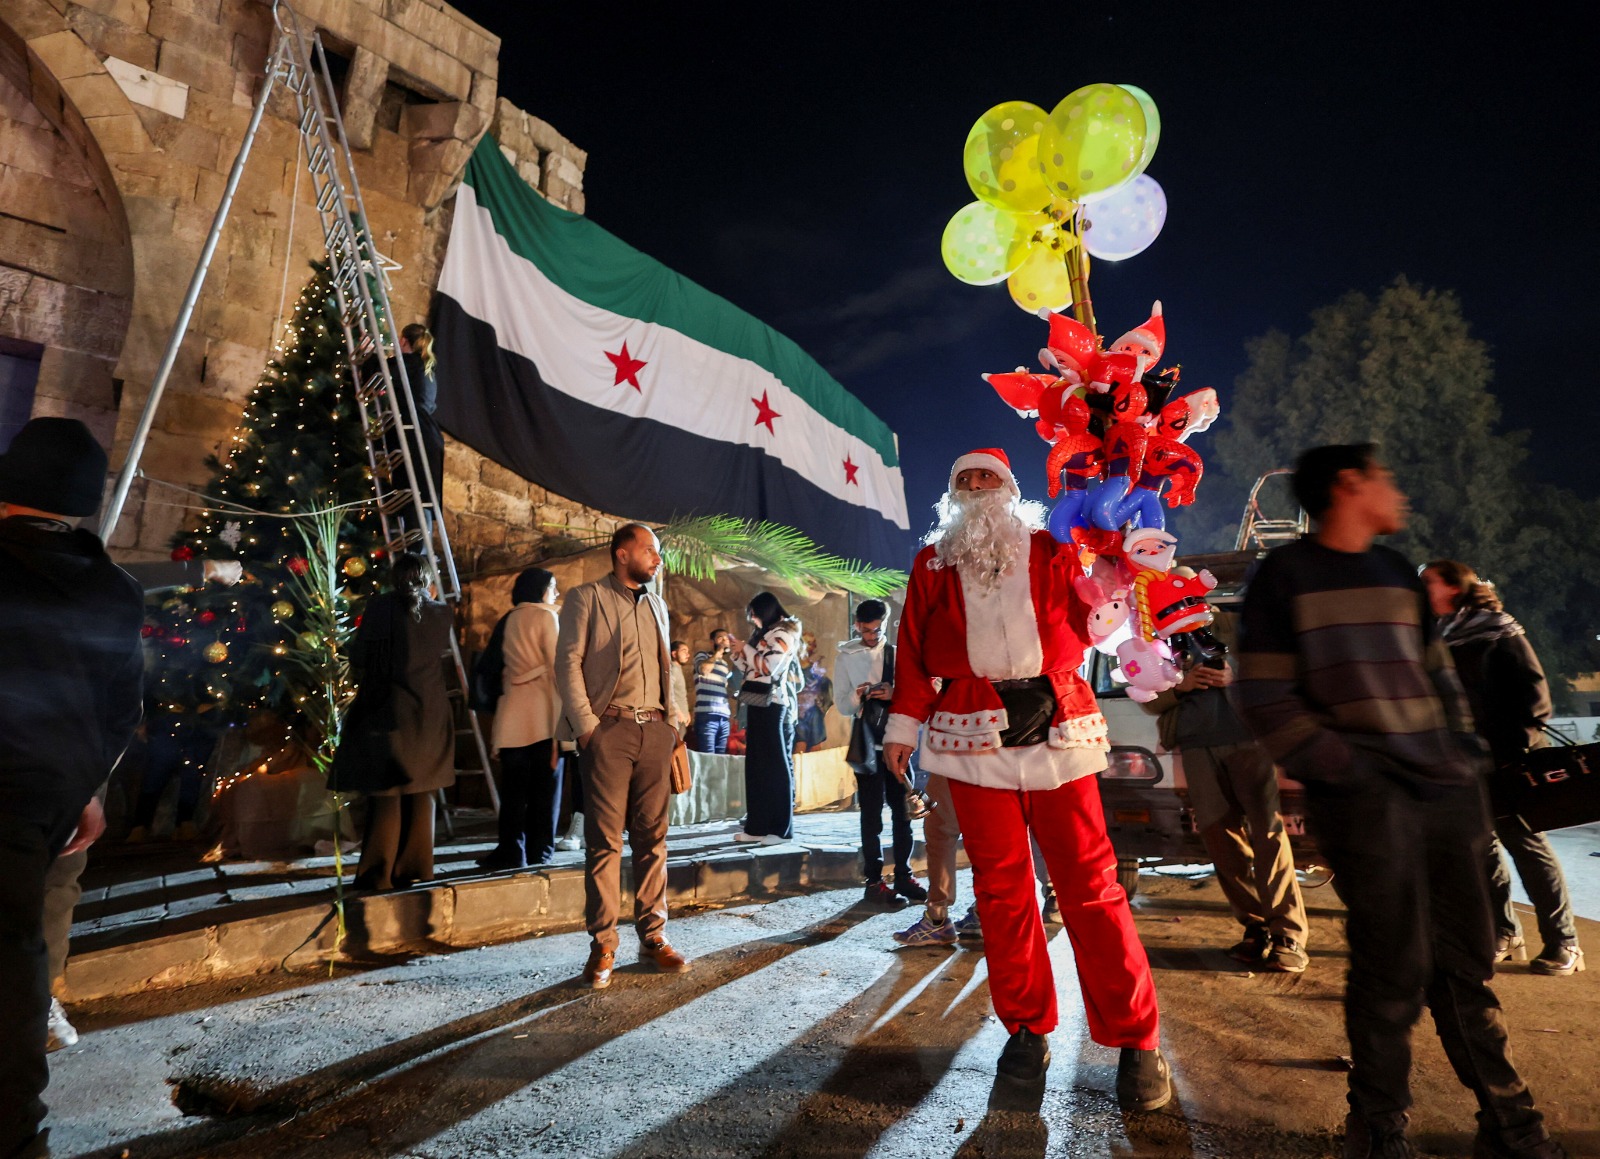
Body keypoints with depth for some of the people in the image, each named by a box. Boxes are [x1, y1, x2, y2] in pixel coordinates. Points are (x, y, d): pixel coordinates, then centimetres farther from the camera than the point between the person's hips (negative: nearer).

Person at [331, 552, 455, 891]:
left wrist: (361, 675, 14)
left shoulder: (380, 607, -5)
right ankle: (416, 869, 15)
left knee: (385, 793, 4)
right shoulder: (443, 614, 0)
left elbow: (357, 660, -1)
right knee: (420, 792, 9)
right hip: (431, 714, 2)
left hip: (388, 711, -2)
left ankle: (379, 873, 8)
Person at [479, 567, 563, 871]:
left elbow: (502, 665, 13)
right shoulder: (546, 616, -2)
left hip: (514, 711, 4)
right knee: (545, 783, 4)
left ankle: (511, 851, 7)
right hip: (544, 709, -4)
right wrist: (565, 706, -3)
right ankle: (539, 850, 7)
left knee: (514, 785, 7)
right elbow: (556, 664, -8)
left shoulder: (509, 619, 13)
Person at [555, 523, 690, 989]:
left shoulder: (657, 605, 20)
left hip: (654, 730, 5)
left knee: (652, 837, 7)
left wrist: (673, 723, 10)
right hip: (609, 729, -5)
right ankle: (602, 947, 6)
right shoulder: (586, 598, 3)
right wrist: (586, 727, -11)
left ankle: (653, 937, 15)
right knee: (605, 840, -2)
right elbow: (568, 663, -4)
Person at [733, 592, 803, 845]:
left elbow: (768, 667, -17)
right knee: (756, 766, 8)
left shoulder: (783, 634, -5)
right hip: (758, 704, 9)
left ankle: (781, 828, -2)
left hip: (772, 706, -9)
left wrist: (746, 647, -7)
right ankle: (758, 825, 12)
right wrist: (736, 652, 11)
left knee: (776, 765, -6)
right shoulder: (764, 635, 20)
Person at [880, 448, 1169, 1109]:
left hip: (1056, 725, 0)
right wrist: (903, 724, 7)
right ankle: (1027, 1028, 20)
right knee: (1001, 883, 6)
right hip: (973, 729, 1)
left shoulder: (1050, 550, 15)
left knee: (1089, 880, -1)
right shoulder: (932, 562, 15)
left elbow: (1083, 627, 12)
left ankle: (1135, 1039, 11)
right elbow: (914, 646, 11)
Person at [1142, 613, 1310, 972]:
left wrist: (1237, 677, -10)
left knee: (1268, 834, -7)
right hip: (1197, 745, 2)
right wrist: (1179, 685, -7)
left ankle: (1288, 936, -3)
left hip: (1248, 737, -2)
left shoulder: (1231, 624, 13)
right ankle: (1256, 928, 11)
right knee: (1221, 837, 1)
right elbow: (1148, 699, 12)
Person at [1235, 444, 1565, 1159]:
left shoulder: (1396, 571, 18)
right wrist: (1340, 767, -14)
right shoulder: (1285, 573, -3)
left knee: (1465, 964, 13)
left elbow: (1437, 674, 24)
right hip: (1365, 796, -6)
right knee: (1394, 971, -5)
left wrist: (1466, 752, 11)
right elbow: (1263, 696, -7)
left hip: (1445, 788, 7)